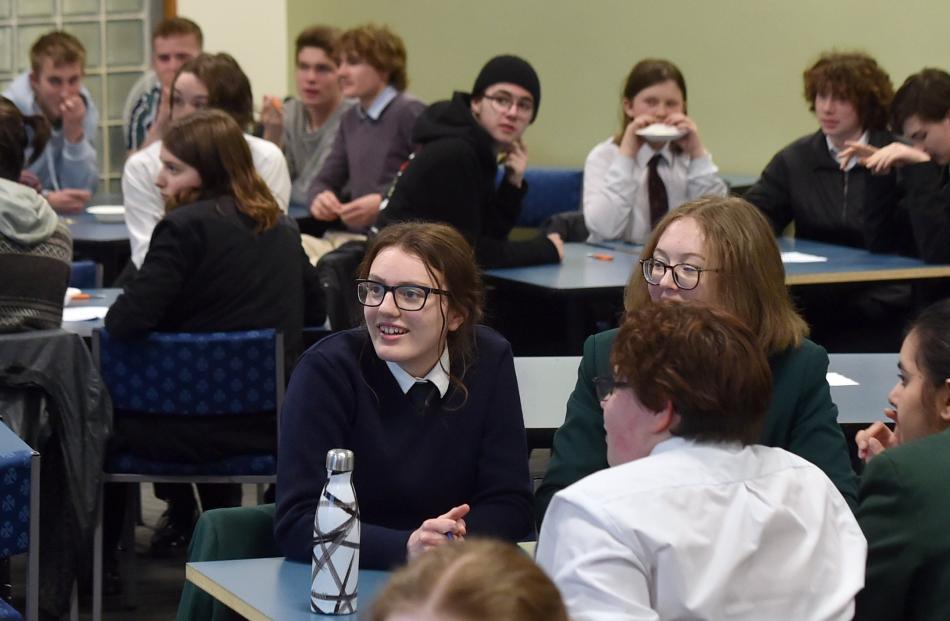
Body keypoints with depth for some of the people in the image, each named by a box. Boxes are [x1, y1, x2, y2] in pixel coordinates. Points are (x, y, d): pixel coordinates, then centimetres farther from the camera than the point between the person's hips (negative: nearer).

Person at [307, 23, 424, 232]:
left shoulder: (409, 112, -8)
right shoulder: (351, 119, 18)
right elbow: (325, 180, 20)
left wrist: (383, 203, -22)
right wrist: (320, 197, -4)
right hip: (354, 235, 8)